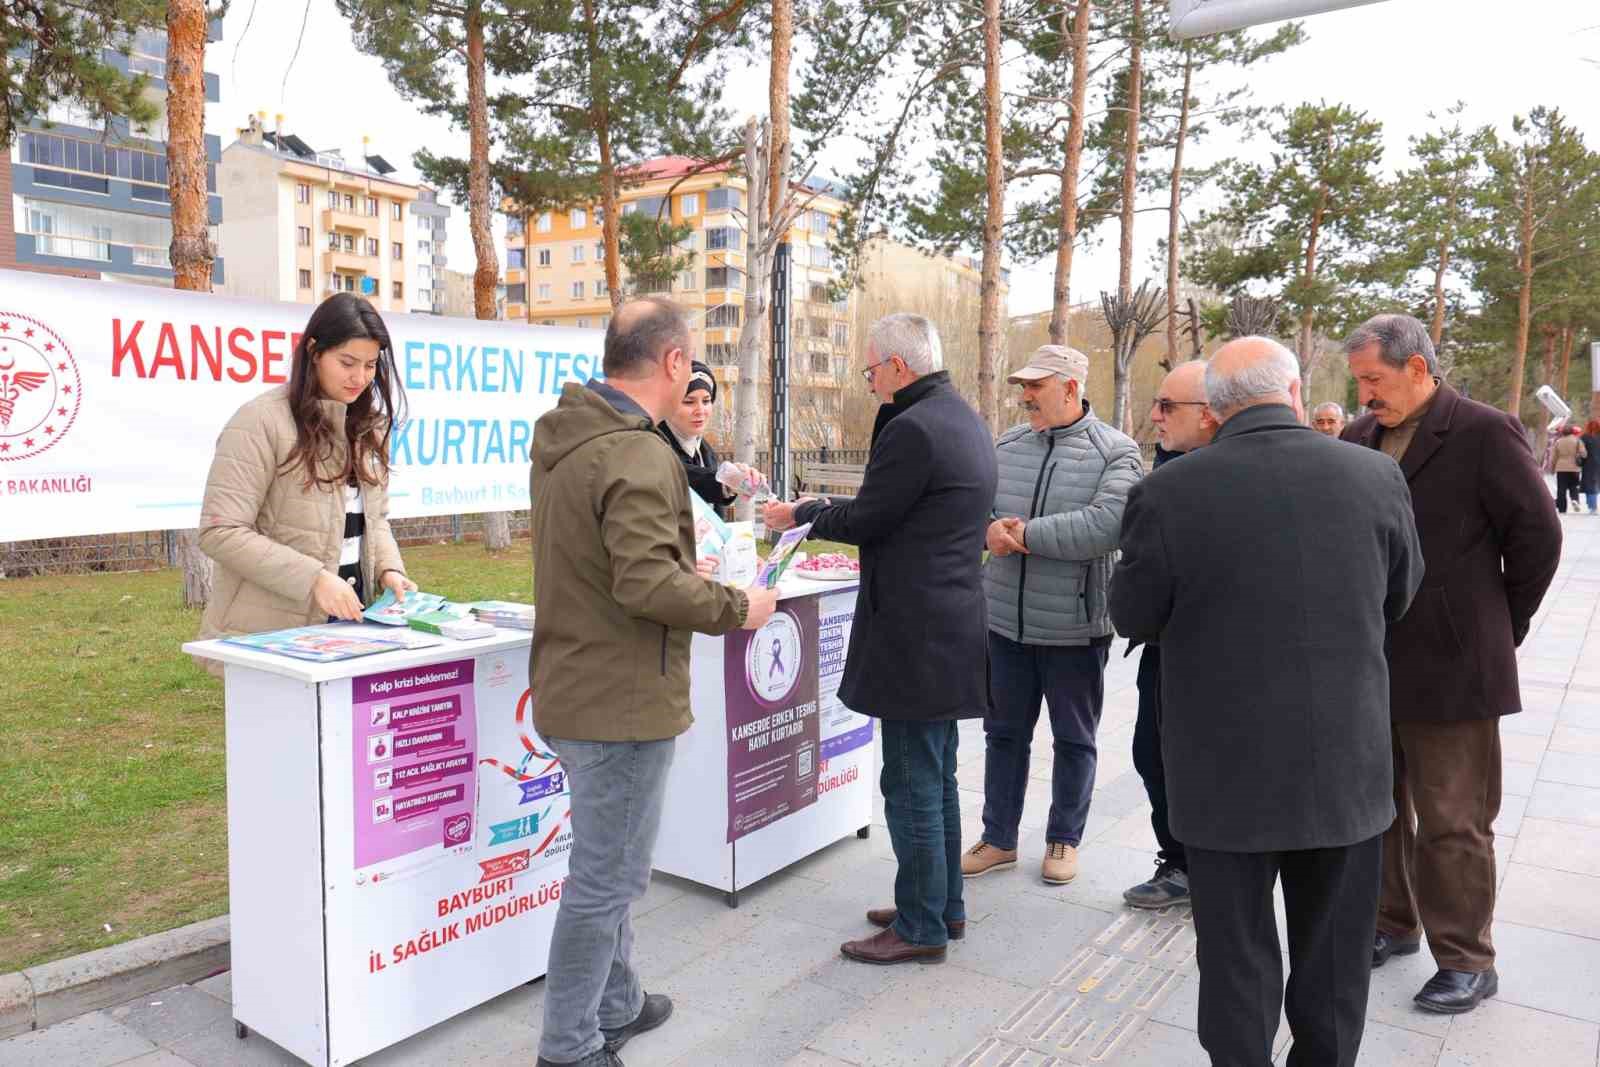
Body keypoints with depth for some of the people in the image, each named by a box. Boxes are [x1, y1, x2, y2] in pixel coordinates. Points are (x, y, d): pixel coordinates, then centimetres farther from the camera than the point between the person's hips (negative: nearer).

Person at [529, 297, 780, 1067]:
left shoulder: (562, 439, 9)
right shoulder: (637, 455, -23)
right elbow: (648, 583, -29)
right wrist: (736, 608, -15)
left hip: (574, 687, 10)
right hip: (623, 699, -10)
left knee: (607, 869, 23)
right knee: (606, 880, 5)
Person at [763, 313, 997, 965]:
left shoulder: (913, 429, -19)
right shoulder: (966, 420, 13)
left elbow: (865, 520, -13)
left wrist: (799, 515, 3)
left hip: (915, 635, -10)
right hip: (953, 628, 10)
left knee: (912, 787, 2)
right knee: (937, 781, 20)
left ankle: (921, 928, 14)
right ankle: (944, 906, 33)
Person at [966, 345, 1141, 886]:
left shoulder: (1116, 452, -9)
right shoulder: (1005, 446, 6)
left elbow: (1108, 524, -23)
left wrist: (1027, 533, -21)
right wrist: (990, 529, -17)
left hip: (1074, 628, -4)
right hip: (1005, 621, 4)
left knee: (1074, 739, 13)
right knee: (1004, 733, 15)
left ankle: (1064, 840, 31)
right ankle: (998, 838, 29)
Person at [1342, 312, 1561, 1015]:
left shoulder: (1485, 432, -10)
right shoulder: (1359, 436, 6)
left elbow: (1538, 535, -7)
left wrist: (1501, 626, 0)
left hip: (1450, 667, -6)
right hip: (1368, 663, 6)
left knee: (1453, 822, 5)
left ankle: (1466, 962, 21)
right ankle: (1393, 924, 35)